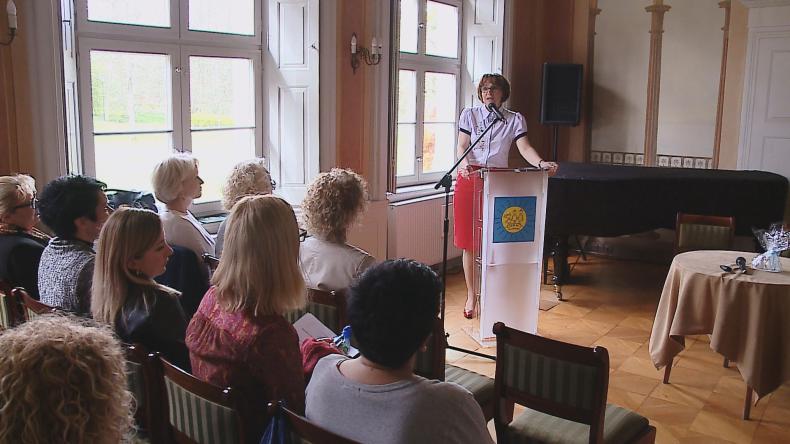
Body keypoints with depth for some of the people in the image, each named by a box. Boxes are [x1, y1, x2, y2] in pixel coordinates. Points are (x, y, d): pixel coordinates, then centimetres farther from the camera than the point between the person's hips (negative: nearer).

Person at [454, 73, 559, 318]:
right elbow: (462, 146, -3)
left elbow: (524, 148, -6)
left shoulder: (515, 119, 7)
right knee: (469, 242, 2)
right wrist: (464, 163, -26)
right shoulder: (469, 115, 8)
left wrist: (541, 163, -27)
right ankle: (471, 296, 15)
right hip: (470, 179, 0)